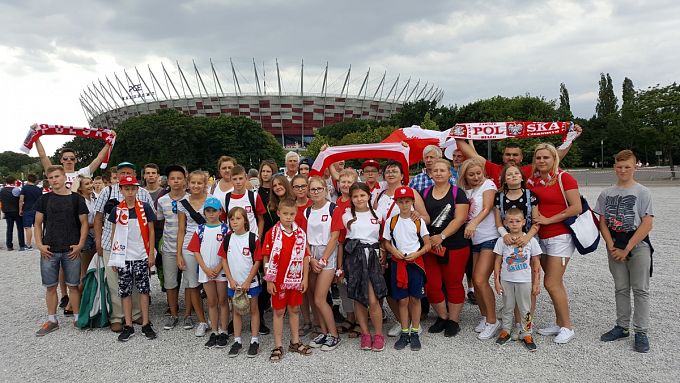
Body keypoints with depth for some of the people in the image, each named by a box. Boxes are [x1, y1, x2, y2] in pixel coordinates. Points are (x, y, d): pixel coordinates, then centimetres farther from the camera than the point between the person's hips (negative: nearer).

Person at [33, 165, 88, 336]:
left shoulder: (76, 198, 1)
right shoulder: (44, 199, 6)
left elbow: (84, 223, 3)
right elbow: (38, 224, 9)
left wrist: (80, 244, -6)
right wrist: (39, 244, -2)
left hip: (71, 251, -2)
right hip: (49, 250, 2)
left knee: (73, 285, 5)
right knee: (50, 286, 8)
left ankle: (77, 317, 17)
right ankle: (52, 320, 21)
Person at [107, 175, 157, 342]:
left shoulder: (145, 207, -1)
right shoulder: (117, 210, 4)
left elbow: (151, 231, 2)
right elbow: (114, 233, 9)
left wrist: (151, 253, -3)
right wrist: (113, 257, 6)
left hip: (141, 256, -2)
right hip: (123, 257, 2)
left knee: (144, 289, 2)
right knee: (125, 290, 6)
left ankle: (146, 324, 11)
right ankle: (128, 326, 15)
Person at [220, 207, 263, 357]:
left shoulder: (253, 238, -11)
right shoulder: (228, 238, -1)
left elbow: (257, 262, -10)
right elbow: (224, 260, 3)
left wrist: (247, 282, -13)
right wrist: (231, 280, -6)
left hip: (251, 282, -3)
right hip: (234, 282, 3)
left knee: (253, 310, 8)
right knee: (236, 311, 13)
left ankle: (254, 341, 18)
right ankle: (237, 341, 24)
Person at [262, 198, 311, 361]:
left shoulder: (300, 233, 0)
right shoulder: (272, 233, -8)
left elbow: (305, 257, 3)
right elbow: (266, 258, -7)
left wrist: (305, 278, 1)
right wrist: (269, 280, -8)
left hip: (296, 279, 3)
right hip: (278, 280, -3)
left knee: (294, 310, 14)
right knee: (279, 311, 8)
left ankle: (295, 342, 27)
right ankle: (278, 346, 17)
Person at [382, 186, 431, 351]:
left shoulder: (419, 221, -1)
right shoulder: (391, 221, 2)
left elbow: (427, 244, 2)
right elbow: (386, 243, 9)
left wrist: (416, 254, -14)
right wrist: (394, 251, -10)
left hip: (415, 262, -1)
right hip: (398, 263, 1)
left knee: (415, 299, 4)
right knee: (402, 300, 5)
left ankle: (415, 333, 16)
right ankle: (404, 333, 16)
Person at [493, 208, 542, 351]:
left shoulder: (531, 240, -4)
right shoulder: (502, 240, -3)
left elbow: (536, 264, 1)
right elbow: (498, 262, 1)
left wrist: (536, 283, -1)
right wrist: (496, 280, -3)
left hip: (524, 281, -1)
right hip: (506, 280, 1)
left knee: (525, 309, 9)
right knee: (507, 307, 13)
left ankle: (526, 334, 20)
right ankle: (505, 330, 26)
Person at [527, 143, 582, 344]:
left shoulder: (564, 178, -7)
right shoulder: (532, 180, 10)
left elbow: (576, 208, -13)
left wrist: (548, 220, -13)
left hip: (560, 236, -6)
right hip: (540, 237, 6)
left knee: (551, 284, -7)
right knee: (556, 283, 13)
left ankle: (567, 327, 7)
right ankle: (559, 323, 24)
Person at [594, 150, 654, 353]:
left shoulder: (642, 192, -5)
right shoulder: (606, 193, 5)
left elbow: (647, 224, -11)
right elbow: (603, 223, 5)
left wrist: (627, 249, -14)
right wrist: (612, 247, -7)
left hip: (638, 245, -3)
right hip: (615, 246, 3)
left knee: (640, 289, 1)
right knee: (620, 288, 12)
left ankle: (641, 332, 10)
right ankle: (622, 326, 24)